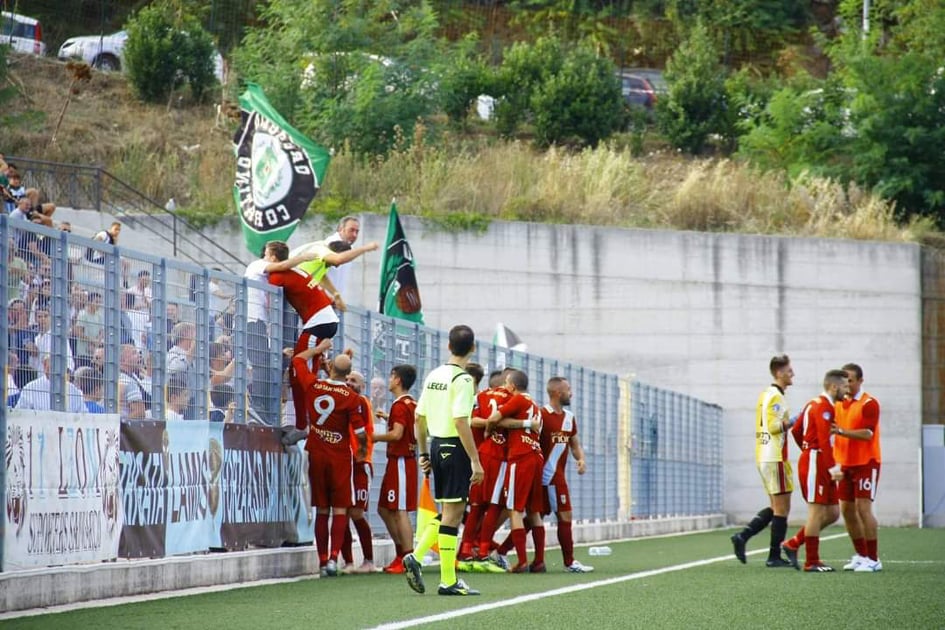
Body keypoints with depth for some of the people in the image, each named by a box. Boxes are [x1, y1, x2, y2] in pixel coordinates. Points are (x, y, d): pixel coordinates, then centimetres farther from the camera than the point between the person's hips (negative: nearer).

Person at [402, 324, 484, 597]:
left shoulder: (434, 375, 11)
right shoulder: (462, 379, -13)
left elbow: (419, 418, 14)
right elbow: (460, 422, -20)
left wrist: (423, 453, 22)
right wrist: (475, 461, -18)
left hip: (437, 446, 8)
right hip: (455, 447, -8)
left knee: (449, 511, 17)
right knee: (453, 512, -3)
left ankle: (416, 557, 3)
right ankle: (448, 581, 0)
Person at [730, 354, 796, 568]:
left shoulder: (766, 394, 15)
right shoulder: (775, 396, -14)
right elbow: (773, 425, -22)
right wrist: (791, 422, -12)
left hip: (764, 457, 10)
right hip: (775, 459, -10)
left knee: (776, 507, 15)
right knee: (782, 508, -3)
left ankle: (742, 537, 6)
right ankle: (774, 557, 0)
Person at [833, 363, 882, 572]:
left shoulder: (869, 404, -10)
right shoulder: (840, 404, 12)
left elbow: (867, 434, -21)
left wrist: (842, 431, -32)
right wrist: (835, 460, 4)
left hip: (866, 463, -7)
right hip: (846, 464, 7)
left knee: (863, 508, -12)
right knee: (847, 510, 6)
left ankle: (873, 559, -8)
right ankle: (861, 555, 17)